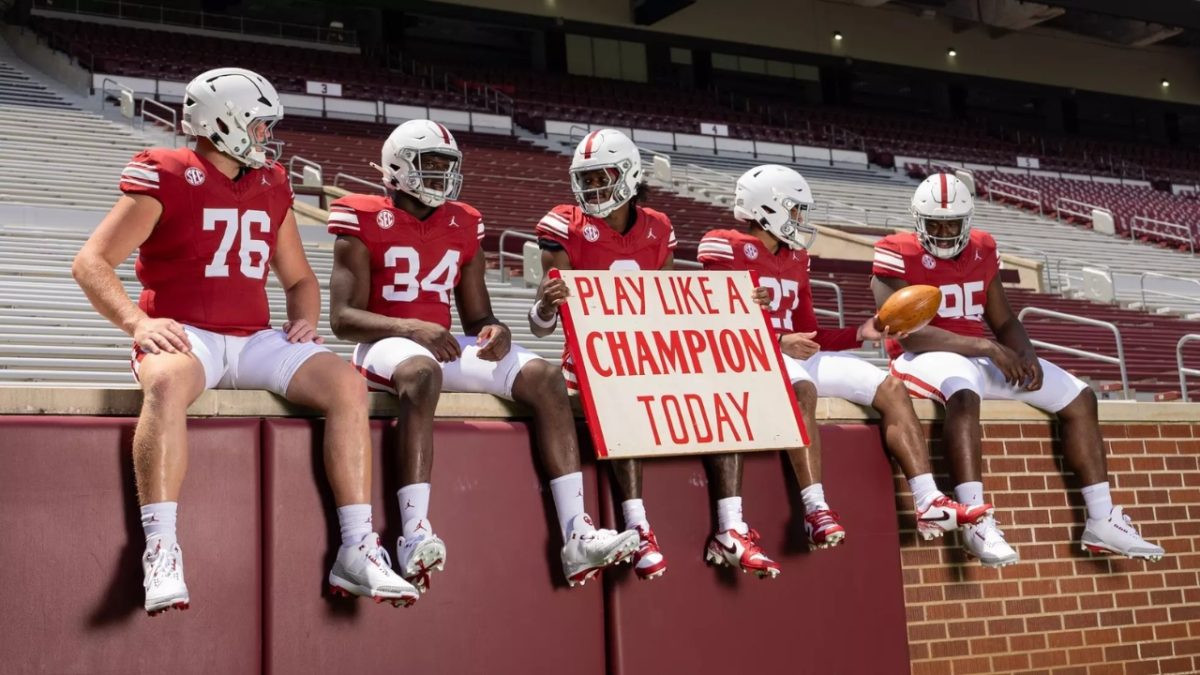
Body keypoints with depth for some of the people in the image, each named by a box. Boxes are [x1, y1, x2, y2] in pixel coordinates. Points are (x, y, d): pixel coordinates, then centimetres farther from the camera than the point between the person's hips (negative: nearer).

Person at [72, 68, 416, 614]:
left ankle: (357, 550, -16)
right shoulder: (167, 178, -3)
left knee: (347, 385, -16)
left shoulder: (271, 186, 15)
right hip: (185, 336, -5)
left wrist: (305, 321, 3)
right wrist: (138, 322, -22)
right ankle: (160, 553, -37)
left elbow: (298, 279, 26)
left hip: (254, 340, 5)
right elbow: (92, 263, -6)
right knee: (168, 383, -39)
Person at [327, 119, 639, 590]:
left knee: (544, 377, -16)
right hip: (387, 343, -6)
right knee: (422, 374, -41)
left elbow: (476, 315, 15)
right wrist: (412, 327, -24)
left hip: (445, 345, 6)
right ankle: (415, 535, -48)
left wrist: (495, 331, -10)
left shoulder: (463, 226, 14)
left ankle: (576, 536, -24)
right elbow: (342, 317, -9)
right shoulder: (365, 224, -2)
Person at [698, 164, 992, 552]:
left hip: (796, 354, 8)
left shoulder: (794, 259, 20)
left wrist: (860, 333, 7)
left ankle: (929, 504, -14)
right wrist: (779, 342, -23)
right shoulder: (727, 250, -3)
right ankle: (817, 512, -47)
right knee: (802, 390, -40)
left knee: (891, 389, -5)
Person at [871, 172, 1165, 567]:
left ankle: (1102, 521, 0)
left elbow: (1004, 321, 15)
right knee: (963, 394, -42)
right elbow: (907, 333, -21)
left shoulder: (981, 252, 10)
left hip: (979, 356, 8)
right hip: (926, 358, -7)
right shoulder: (899, 256, -11)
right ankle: (977, 522, -47)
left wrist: (1026, 355, -9)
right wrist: (987, 347, -24)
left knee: (1079, 397, 1)